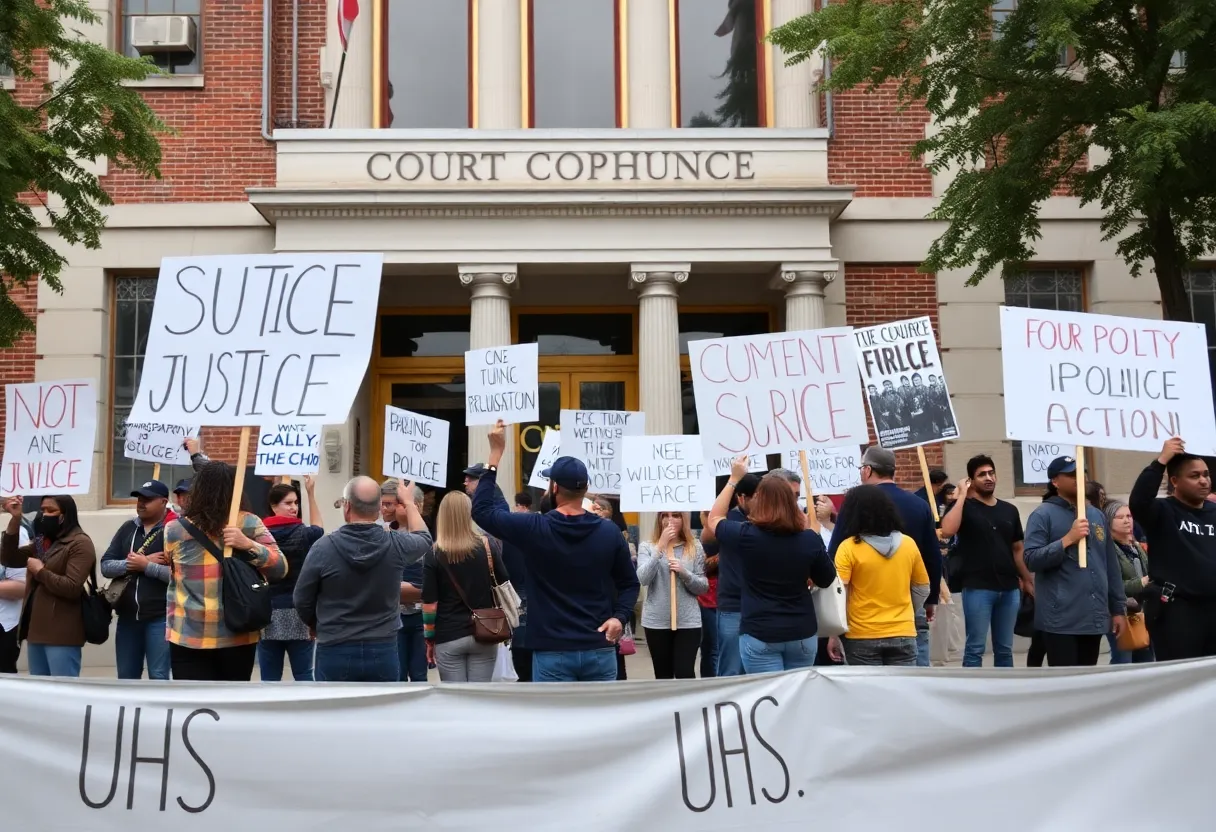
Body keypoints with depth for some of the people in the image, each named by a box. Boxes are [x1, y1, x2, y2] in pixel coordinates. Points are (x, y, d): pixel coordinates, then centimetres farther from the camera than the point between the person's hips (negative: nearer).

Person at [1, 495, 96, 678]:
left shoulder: (80, 543, -10)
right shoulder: (42, 541, 16)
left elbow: (72, 588, -20)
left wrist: (40, 571, -9)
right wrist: (15, 520, 2)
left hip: (61, 634, -8)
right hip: (36, 628, 8)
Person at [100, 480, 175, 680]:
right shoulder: (128, 528, 11)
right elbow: (106, 566, 4)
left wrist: (146, 566, -17)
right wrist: (133, 563, -11)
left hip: (160, 618, -6)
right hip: (128, 616, 6)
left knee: (158, 678, -2)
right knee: (126, 678, 15)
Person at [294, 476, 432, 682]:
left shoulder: (324, 547, -11)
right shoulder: (395, 544, -7)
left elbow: (302, 601, 0)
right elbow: (424, 538, 18)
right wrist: (408, 502, 34)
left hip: (335, 653, -1)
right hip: (383, 652, 1)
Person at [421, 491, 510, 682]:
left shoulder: (434, 554, -8)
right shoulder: (488, 546, -3)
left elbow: (429, 603, -7)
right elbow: (504, 586, 4)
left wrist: (430, 640, 2)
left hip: (448, 638, -2)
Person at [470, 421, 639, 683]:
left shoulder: (534, 529, -9)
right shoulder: (609, 532, 0)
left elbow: (482, 510, 1)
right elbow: (629, 583, 9)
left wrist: (495, 454, 3)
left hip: (553, 652, -3)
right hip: (600, 650, 3)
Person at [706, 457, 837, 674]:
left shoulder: (746, 535, -10)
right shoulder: (809, 539, -6)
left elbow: (714, 518, 11)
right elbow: (827, 581, 10)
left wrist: (734, 479, 16)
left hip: (759, 635, -3)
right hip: (802, 634, 3)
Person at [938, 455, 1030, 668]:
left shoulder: (1009, 510, 13)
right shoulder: (965, 507, -2)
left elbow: (1018, 549, 17)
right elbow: (947, 531, -22)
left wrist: (1029, 580, 10)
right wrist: (962, 495, -16)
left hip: (1009, 588, 5)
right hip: (977, 588, -5)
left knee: (1005, 649, 12)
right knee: (975, 648, -2)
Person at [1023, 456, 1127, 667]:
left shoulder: (1097, 515, 15)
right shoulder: (1043, 515, -3)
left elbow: (1111, 565, 18)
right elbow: (1031, 559, -13)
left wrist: (1118, 608, 16)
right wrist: (1067, 539, -19)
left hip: (1094, 618, 6)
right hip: (1060, 620, -6)